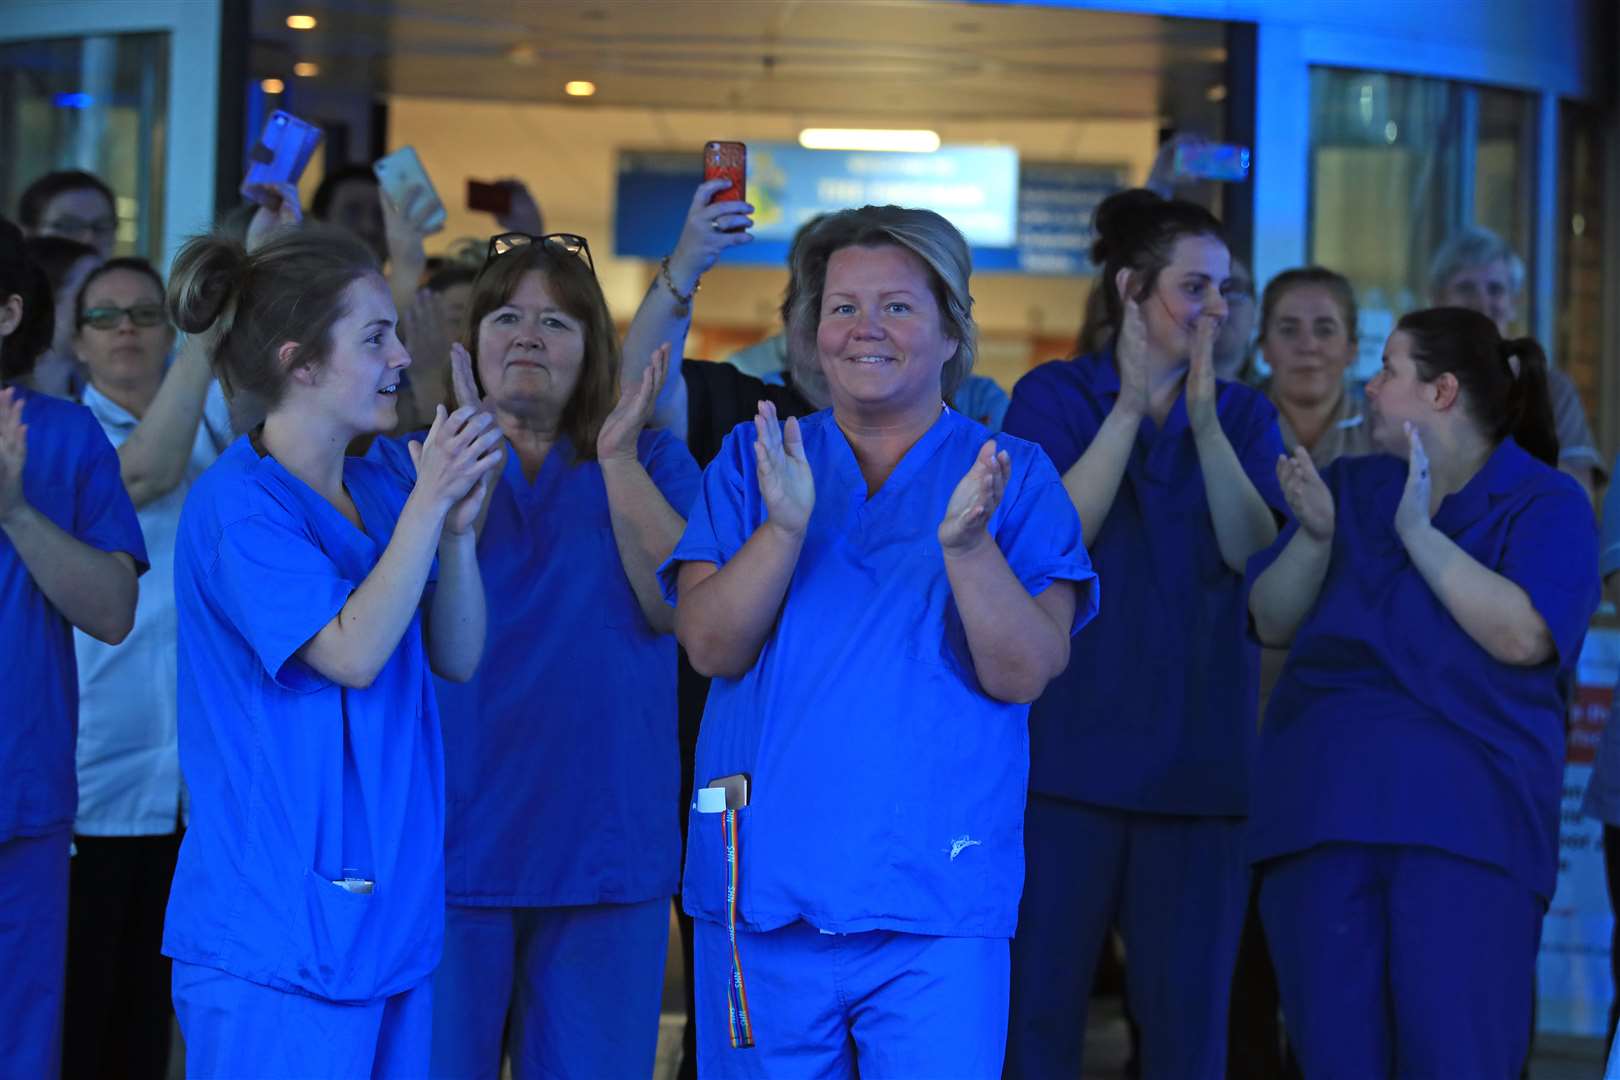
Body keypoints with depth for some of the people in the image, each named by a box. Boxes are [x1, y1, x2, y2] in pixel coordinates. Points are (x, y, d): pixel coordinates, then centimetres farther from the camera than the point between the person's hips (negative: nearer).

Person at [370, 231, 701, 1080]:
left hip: (604, 848, 1)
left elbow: (679, 606, -7)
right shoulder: (406, 461, 7)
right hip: (449, 845, -1)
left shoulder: (654, 462, 9)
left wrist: (618, 459, -12)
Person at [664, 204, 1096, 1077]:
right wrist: (785, 525, -18)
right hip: (763, 894, 2)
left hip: (936, 907, -1)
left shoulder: (1013, 477, 3)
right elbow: (711, 647, -4)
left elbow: (1023, 674, -8)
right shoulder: (753, 459, 8)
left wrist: (967, 542, -23)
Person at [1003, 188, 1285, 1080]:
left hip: (1199, 765, 3)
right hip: (1071, 752, -2)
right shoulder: (1054, 396, 4)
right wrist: (1131, 407, -13)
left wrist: (1204, 420, -14)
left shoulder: (1243, 417, 11)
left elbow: (1257, 554, -5)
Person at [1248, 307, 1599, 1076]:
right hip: (1323, 808, 5)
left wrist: (1418, 531, -14)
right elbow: (1273, 624, 10)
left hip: (1465, 821, -4)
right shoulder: (1349, 486, 16)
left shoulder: (1546, 502, 1)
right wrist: (1317, 535, -8)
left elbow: (1523, 637, -15)